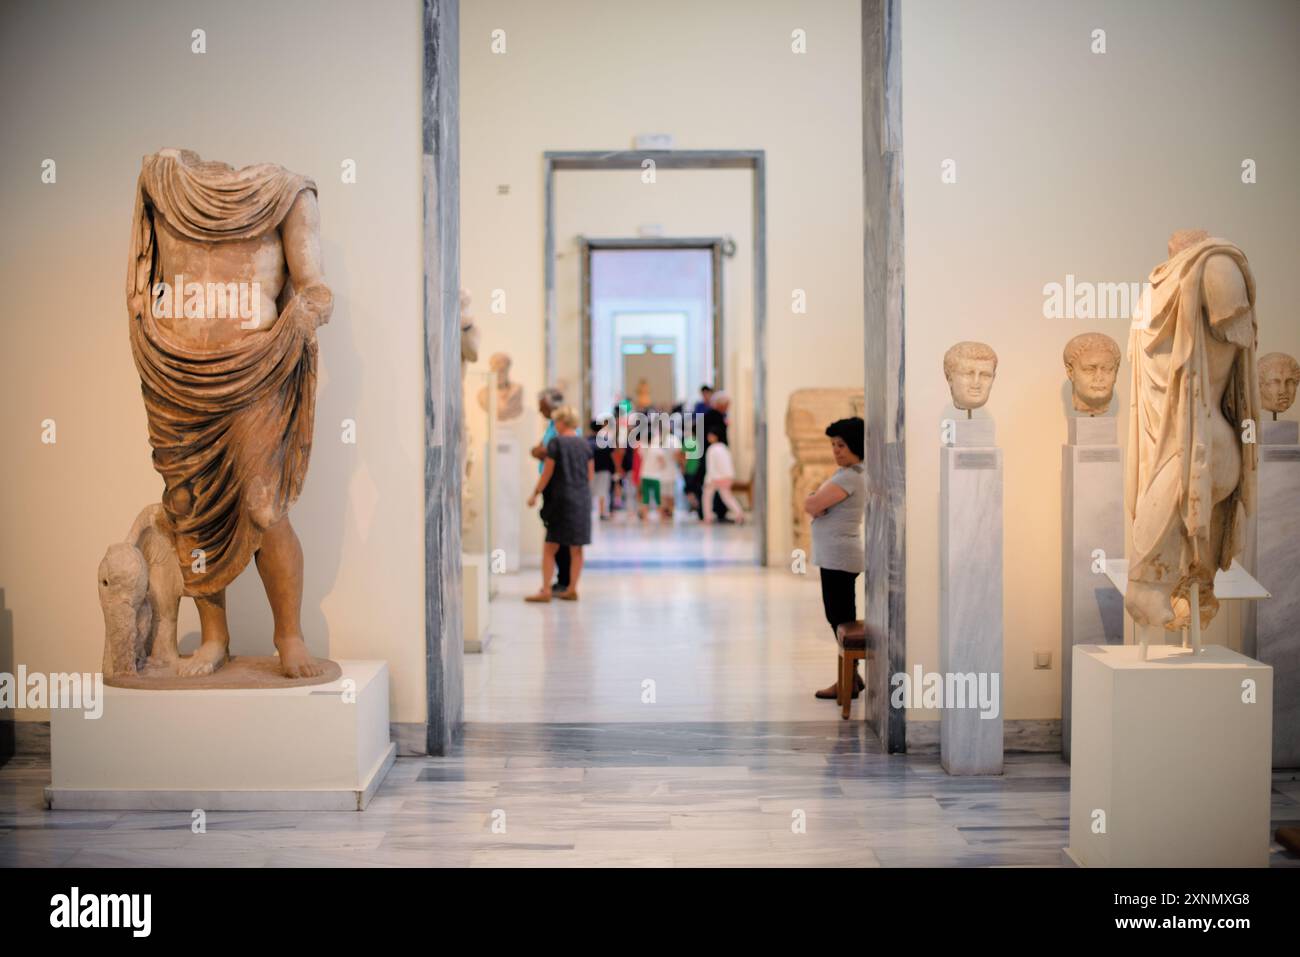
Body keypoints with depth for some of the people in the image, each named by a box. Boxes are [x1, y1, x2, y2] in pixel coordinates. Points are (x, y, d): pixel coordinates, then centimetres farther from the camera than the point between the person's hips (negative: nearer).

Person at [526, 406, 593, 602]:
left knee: (550, 547, -1)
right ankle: (572, 589, 14)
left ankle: (546, 591, -4)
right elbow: (591, 475, 11)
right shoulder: (584, 444, 7)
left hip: (562, 498, -5)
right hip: (582, 500, 5)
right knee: (576, 549, 10)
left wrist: (535, 494, 3)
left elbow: (547, 474, -8)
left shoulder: (555, 443, -8)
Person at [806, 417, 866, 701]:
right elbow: (813, 505, 16)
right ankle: (851, 676, 22)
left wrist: (813, 500, 0)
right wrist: (817, 501, -5)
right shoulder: (852, 473, 15)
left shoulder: (849, 477, -17)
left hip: (838, 558, -10)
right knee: (842, 617, 15)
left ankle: (848, 682, 2)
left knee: (840, 618, -4)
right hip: (836, 556, 10)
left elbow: (811, 505, -21)